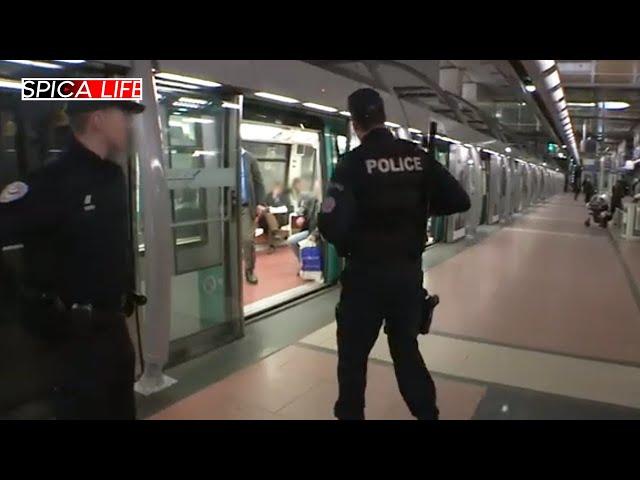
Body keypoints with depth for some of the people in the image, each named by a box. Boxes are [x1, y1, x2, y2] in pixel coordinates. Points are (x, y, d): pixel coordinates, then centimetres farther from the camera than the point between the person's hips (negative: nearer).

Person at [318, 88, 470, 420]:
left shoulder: (354, 162, -13)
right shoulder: (418, 157, 0)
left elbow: (331, 222, -22)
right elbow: (459, 202, 1)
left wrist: (346, 245, -1)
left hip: (366, 273, -4)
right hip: (409, 271, 5)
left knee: (353, 353, 12)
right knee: (407, 347, 21)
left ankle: (350, 414, 25)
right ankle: (427, 413, 31)